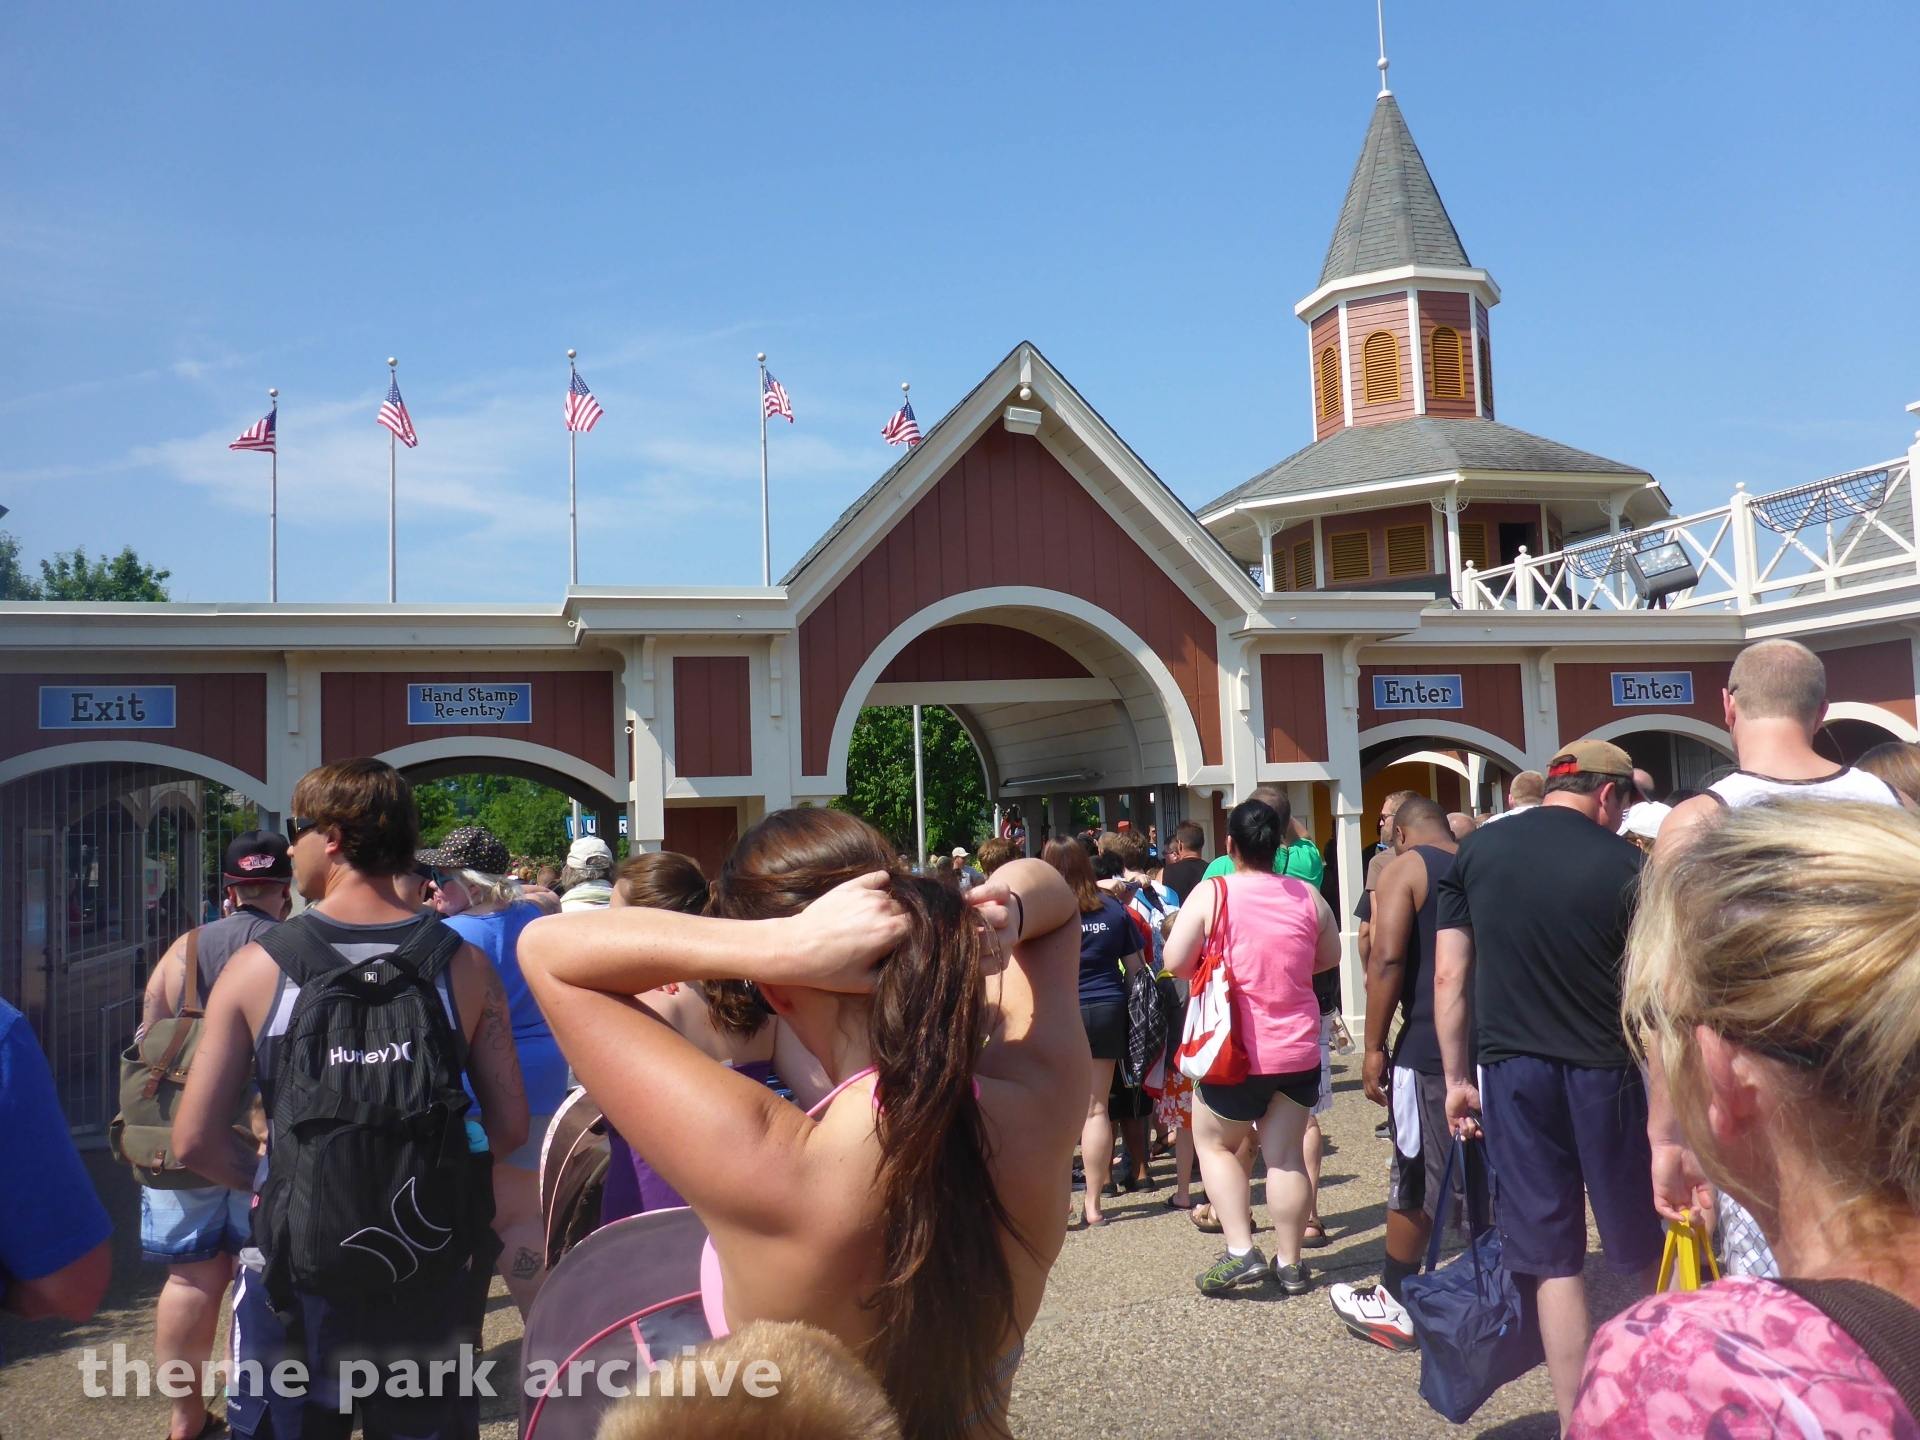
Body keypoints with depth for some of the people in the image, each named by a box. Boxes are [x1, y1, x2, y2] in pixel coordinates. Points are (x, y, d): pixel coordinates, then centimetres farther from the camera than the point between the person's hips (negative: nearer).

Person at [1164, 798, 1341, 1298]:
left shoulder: (1212, 893, -11)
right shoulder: (1307, 895, 0)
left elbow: (1176, 962, -12)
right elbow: (1330, 955, 14)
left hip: (1238, 1050, -3)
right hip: (1299, 1049, 4)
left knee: (1214, 1144, 14)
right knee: (1287, 1154, 11)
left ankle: (1240, 1252, 3)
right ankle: (1289, 1263, 17)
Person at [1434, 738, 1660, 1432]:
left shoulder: (1476, 851, 1)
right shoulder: (1623, 863, -7)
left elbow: (1449, 975, 1)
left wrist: (1456, 1077, 8)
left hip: (1510, 1070, 2)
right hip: (1604, 1071, -2)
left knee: (1552, 1258, 9)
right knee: (1642, 1251, 16)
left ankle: (1575, 1421, 14)